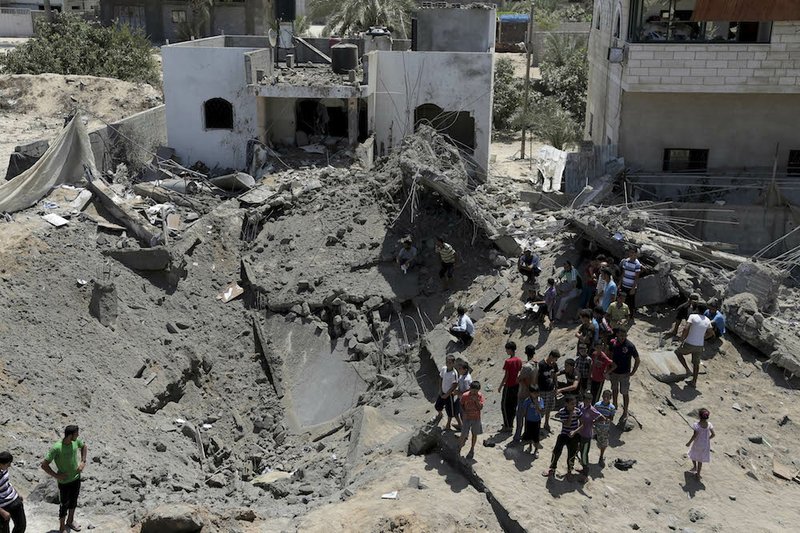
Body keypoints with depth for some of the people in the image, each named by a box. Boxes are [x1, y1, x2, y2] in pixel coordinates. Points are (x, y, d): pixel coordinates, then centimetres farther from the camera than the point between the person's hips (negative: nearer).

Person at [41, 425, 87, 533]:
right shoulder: (56, 448, -30)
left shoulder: (76, 441, -12)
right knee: (64, 505, 11)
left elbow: (84, 447, 11)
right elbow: (44, 465, -24)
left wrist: (83, 462, 1)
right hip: (64, 482, -6)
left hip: (76, 478, 6)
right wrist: (56, 475, -21)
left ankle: (70, 521, 46)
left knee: (74, 501, 23)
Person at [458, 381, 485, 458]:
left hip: (476, 418, 2)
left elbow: (481, 407, -14)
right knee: (464, 434, 1)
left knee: (474, 434, 14)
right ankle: (461, 444, 32)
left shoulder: (480, 395, -11)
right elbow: (461, 405, -1)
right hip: (467, 418, -2)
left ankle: (472, 449, 32)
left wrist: (476, 400, -26)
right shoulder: (465, 396, -16)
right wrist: (464, 412, -16)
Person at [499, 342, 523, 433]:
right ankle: (510, 423, 26)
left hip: (509, 386, -7)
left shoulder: (508, 361, -20)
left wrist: (501, 386, -7)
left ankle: (507, 426, 7)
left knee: (505, 406, 5)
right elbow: (521, 374, 8)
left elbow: (506, 376, -17)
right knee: (513, 405, 17)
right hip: (517, 385, 7)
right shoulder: (519, 360, 1)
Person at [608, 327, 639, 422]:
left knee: (625, 393, 6)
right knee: (615, 389, 24)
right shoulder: (613, 343, -10)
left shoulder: (630, 346, -22)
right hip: (614, 372, 4)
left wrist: (632, 372, -12)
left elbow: (637, 360, -12)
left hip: (624, 374, -4)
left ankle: (625, 413, 19)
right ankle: (615, 404, 48)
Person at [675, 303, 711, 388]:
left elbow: (686, 329, -22)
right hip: (700, 346, 5)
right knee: (696, 363, 21)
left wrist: (682, 339, -8)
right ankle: (694, 382, 30)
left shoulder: (692, 316, -11)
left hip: (689, 344, -5)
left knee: (677, 352, 22)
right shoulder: (707, 320, 6)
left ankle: (687, 369, 12)